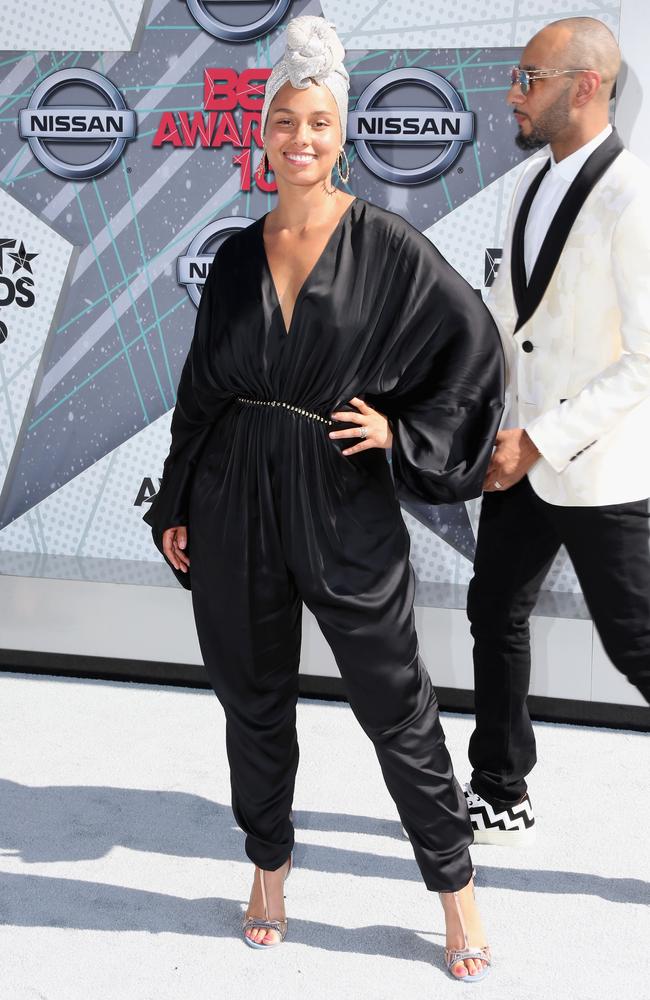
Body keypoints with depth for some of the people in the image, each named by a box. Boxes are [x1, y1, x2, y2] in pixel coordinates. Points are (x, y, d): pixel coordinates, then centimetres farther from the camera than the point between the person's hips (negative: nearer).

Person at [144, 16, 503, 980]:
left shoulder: (386, 245, -4)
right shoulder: (238, 256, 6)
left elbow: (474, 342, 0)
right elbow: (202, 385, 11)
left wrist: (402, 428, -7)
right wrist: (176, 505, 10)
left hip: (344, 506, -3)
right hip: (237, 504, 3)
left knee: (396, 705, 5)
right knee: (254, 698, 14)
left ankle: (455, 883, 24)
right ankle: (270, 865, 35)